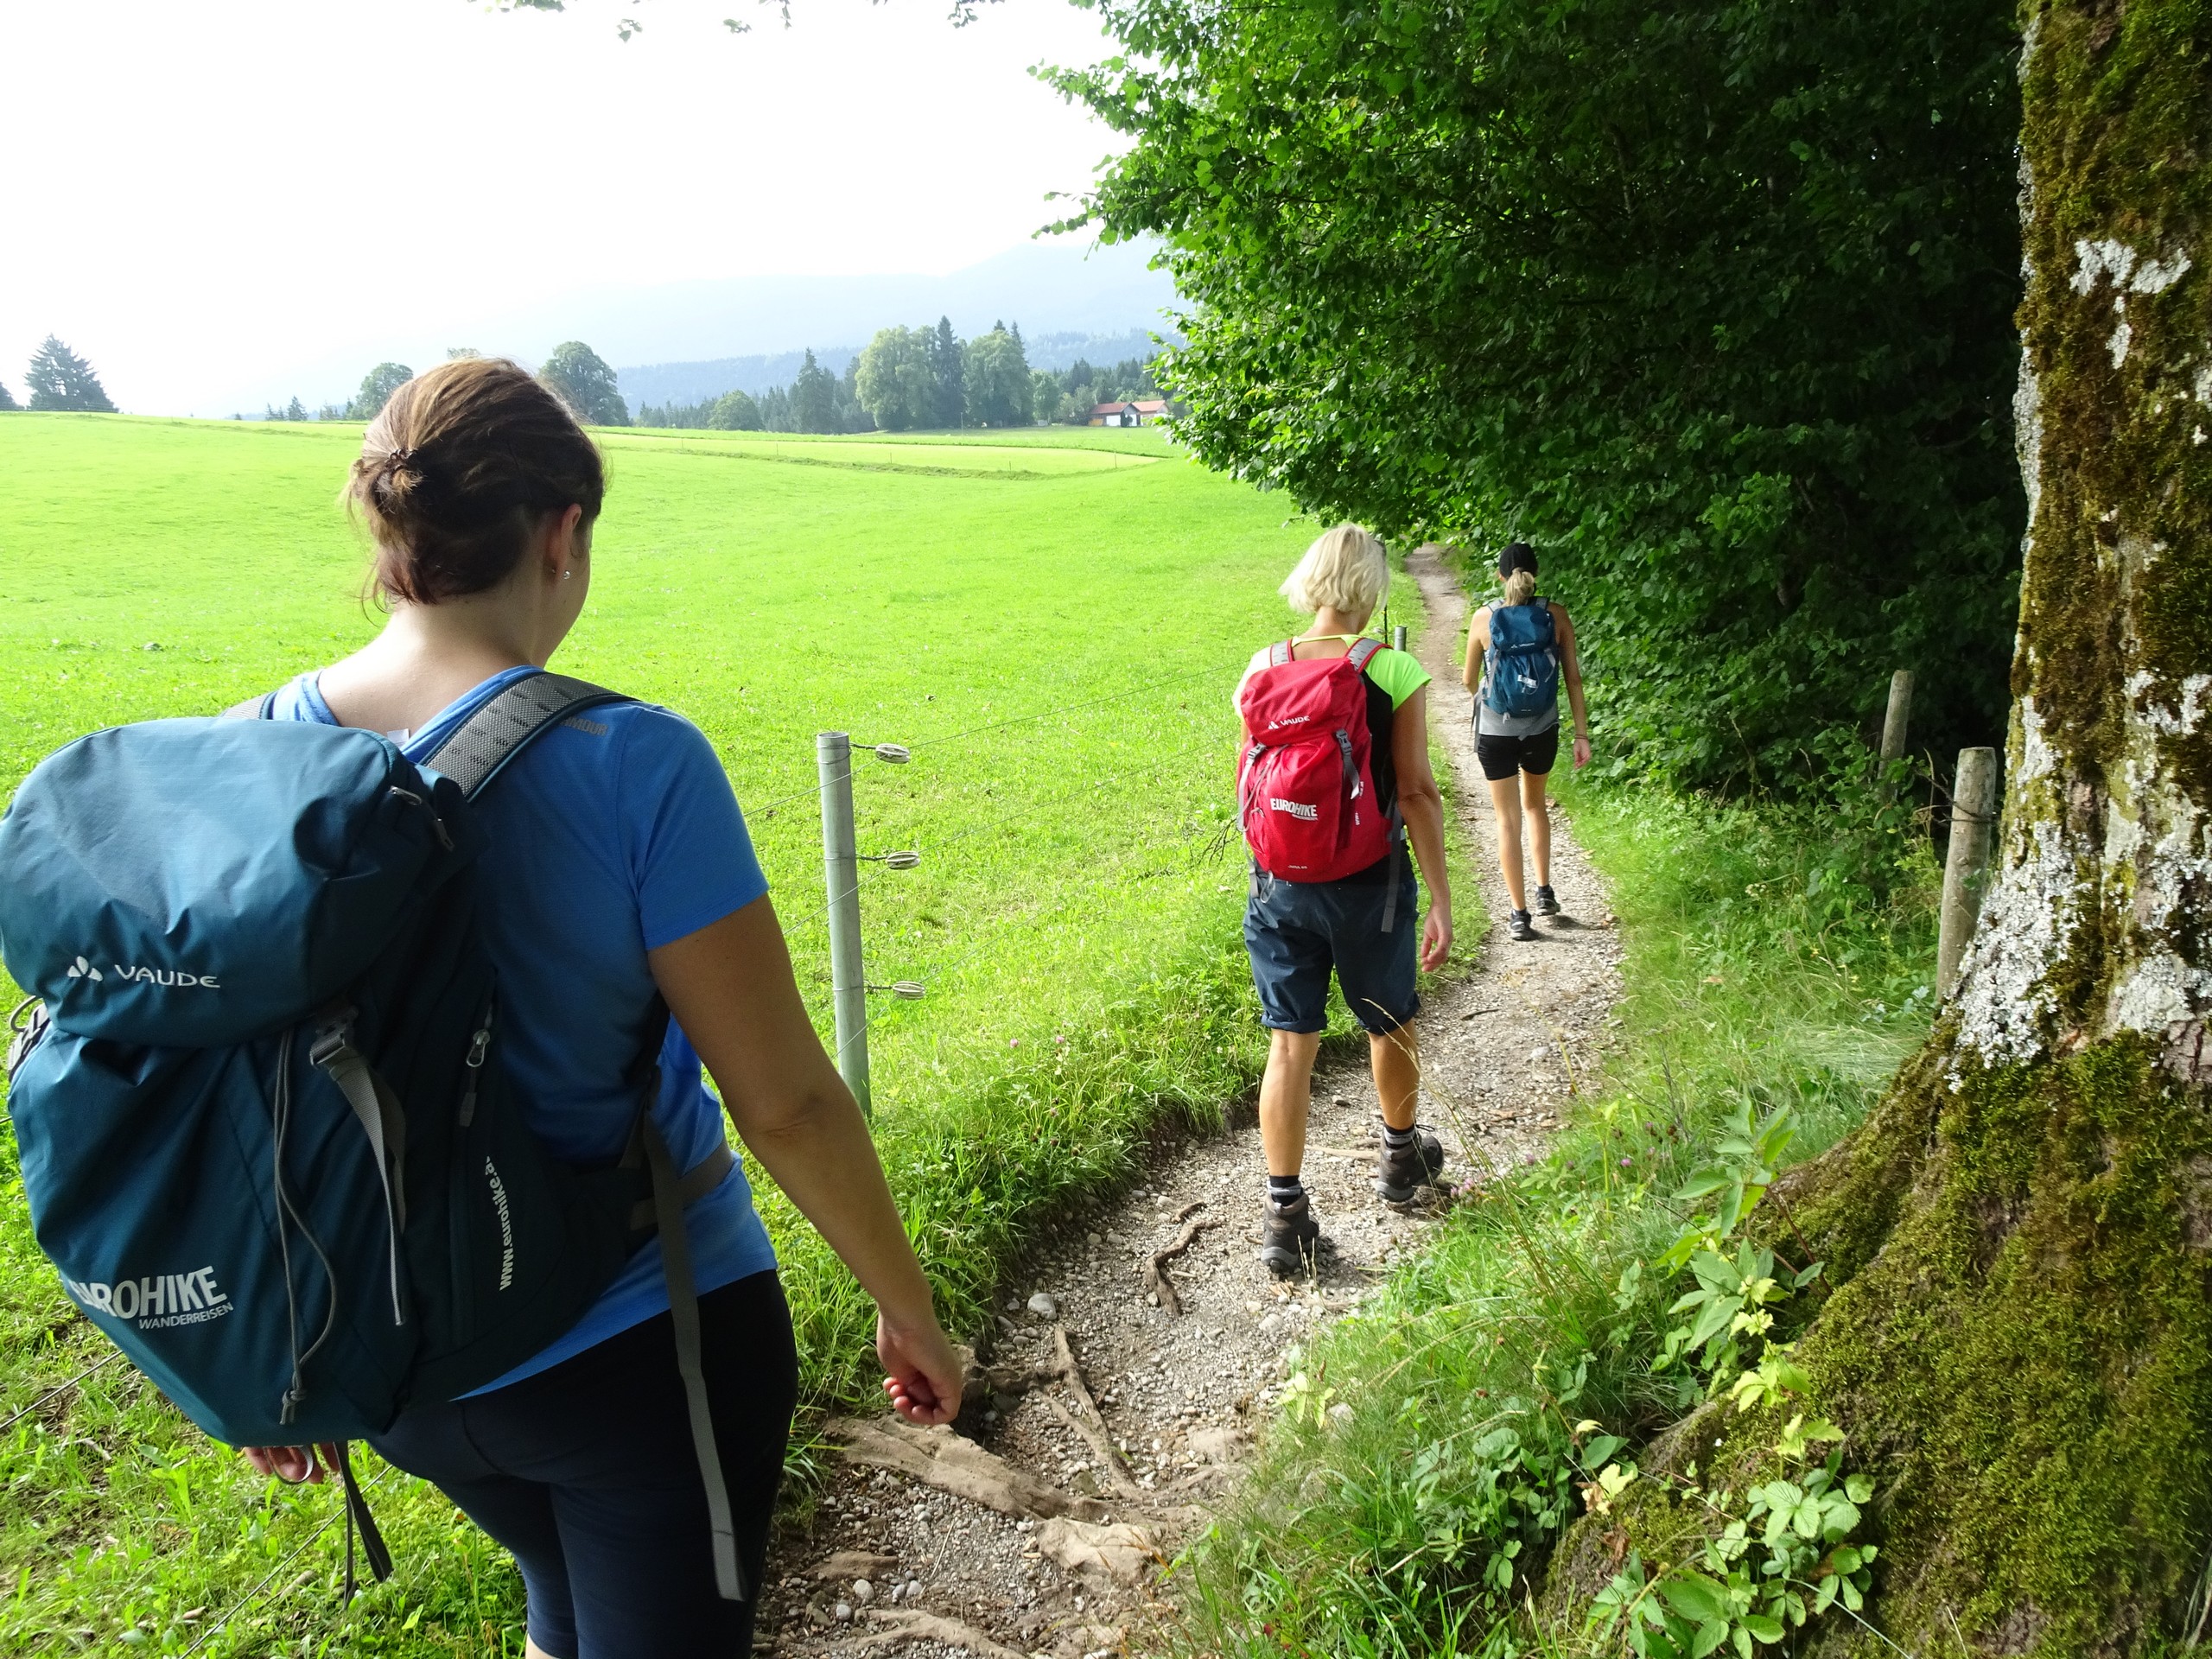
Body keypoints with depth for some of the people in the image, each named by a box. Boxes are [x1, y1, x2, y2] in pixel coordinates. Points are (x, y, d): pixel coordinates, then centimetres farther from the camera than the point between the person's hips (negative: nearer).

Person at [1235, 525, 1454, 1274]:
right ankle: (1400, 1155, 44)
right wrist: (1441, 898, -8)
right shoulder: (1395, 672, -12)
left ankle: (1284, 1213, 9)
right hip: (1369, 883, -2)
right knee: (1391, 1023, 21)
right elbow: (1416, 791, -13)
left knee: (1290, 1041, 8)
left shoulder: (1262, 668, -3)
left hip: (1278, 880, 2)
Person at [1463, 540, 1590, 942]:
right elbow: (1573, 678, -4)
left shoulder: (1484, 618, -9)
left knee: (1508, 819, 6)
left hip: (1496, 732, -2)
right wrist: (1582, 734, 3)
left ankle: (1520, 915, 6)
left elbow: (1469, 680, 2)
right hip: (1542, 730, 2)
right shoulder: (1556, 615, -6)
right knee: (1534, 804, 27)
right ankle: (1544, 891, 30)